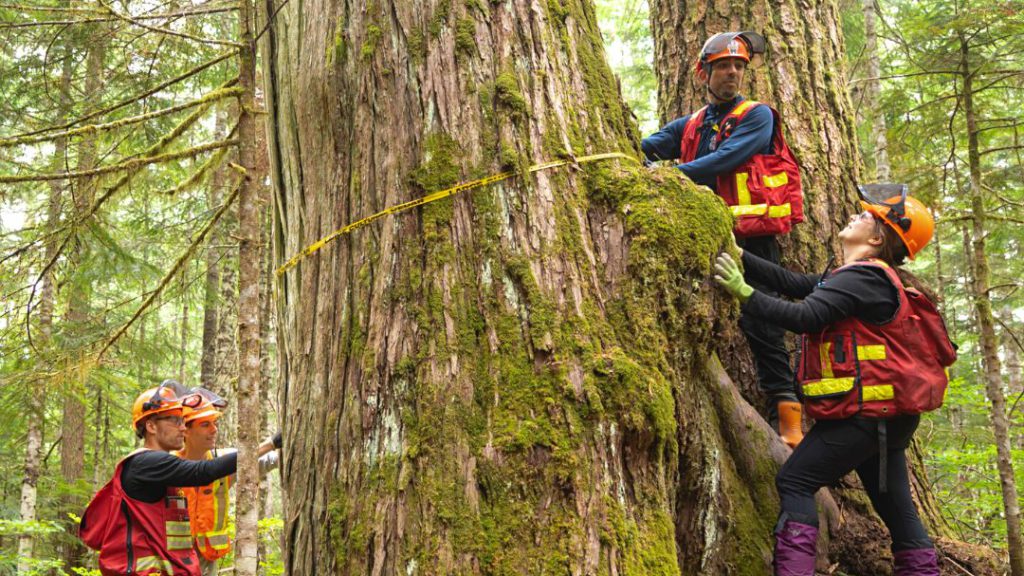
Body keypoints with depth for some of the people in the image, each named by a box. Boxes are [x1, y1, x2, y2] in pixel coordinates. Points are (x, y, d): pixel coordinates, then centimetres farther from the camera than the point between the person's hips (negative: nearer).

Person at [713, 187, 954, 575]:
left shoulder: (863, 277, -14)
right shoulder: (872, 278, 18)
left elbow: (805, 317, -24)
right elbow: (792, 283, 13)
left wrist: (744, 293, -22)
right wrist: (741, 257, 8)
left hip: (865, 413, -10)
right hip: (890, 415, 10)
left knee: (794, 482, -7)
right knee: (895, 506, 14)